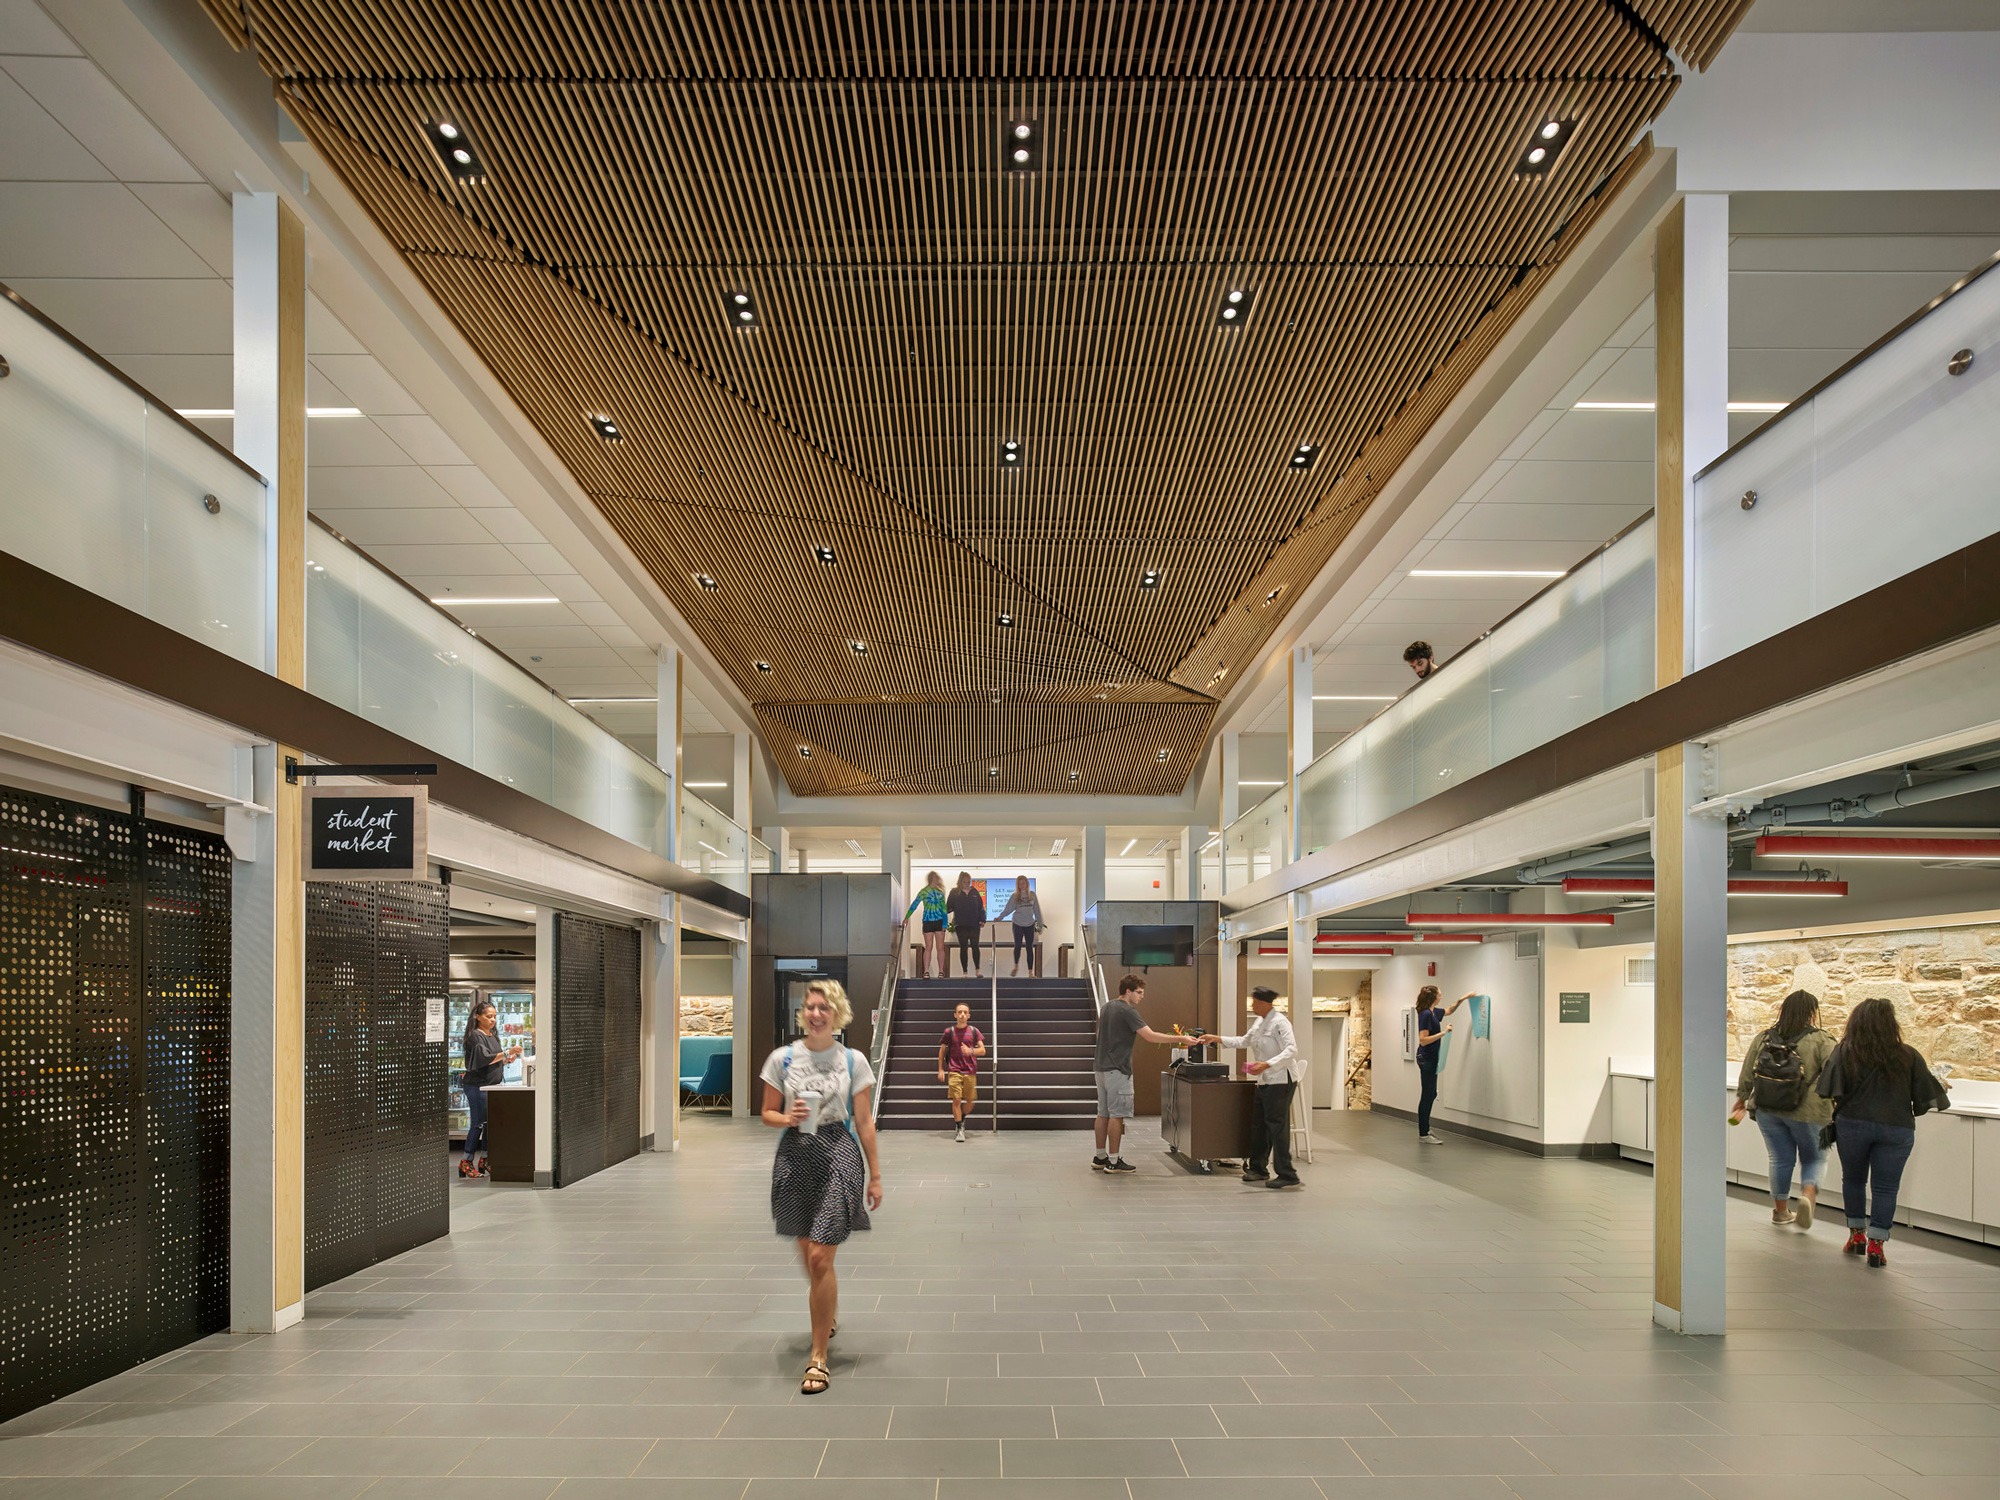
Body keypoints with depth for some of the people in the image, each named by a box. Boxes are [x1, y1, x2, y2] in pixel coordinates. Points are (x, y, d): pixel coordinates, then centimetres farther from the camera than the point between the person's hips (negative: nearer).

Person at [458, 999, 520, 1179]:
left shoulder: (492, 1035, 16)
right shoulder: (475, 1036, -11)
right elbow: (484, 1057, -24)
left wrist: (506, 1060, 4)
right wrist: (507, 1052, -29)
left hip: (492, 1085, 8)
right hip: (477, 1086, -8)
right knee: (478, 1123, -6)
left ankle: (484, 1160, 15)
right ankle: (465, 1163, 1)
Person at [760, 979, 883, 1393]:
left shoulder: (853, 1060, 0)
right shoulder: (782, 1058, 2)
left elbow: (864, 1121, 4)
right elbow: (768, 1113, 8)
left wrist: (875, 1175, 4)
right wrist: (788, 1118, -14)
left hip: (839, 1156, -2)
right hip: (795, 1155, 3)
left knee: (820, 1257, -10)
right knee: (807, 1253, 14)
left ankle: (819, 1356, 0)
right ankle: (828, 1314, 46)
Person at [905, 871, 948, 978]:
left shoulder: (940, 893, 9)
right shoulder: (923, 892, 1)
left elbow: (944, 909, 8)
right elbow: (914, 904, 2)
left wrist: (944, 925, 1)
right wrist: (906, 917, -4)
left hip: (939, 921, 2)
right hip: (928, 921, -2)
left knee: (940, 948, 0)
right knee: (928, 947, -4)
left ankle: (941, 972, 4)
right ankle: (926, 971, -2)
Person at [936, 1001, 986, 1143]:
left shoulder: (974, 1031, 3)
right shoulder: (949, 1031, 2)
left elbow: (983, 1051, 1)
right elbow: (942, 1051, 10)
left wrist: (970, 1051, -18)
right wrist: (940, 1069, 5)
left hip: (970, 1072, 1)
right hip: (954, 1071, -1)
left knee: (971, 1101, 5)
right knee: (956, 1100, -9)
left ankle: (961, 1120, 33)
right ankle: (960, 1129, 0)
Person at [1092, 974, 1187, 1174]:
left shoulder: (1107, 1008, 13)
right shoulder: (1127, 1011, -15)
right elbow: (1150, 1035, -21)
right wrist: (1179, 1039, -17)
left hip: (1102, 1067, 9)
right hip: (1117, 1069, -9)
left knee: (1103, 1113, 12)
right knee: (1117, 1115, -4)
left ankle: (1100, 1157, 16)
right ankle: (1113, 1161, -2)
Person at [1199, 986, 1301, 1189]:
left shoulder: (1279, 1022, -16)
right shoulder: (1259, 1022, 12)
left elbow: (1291, 1050, -25)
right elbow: (1245, 1041, 27)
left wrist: (1267, 1064, -33)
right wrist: (1218, 1039, 22)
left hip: (1281, 1080, -9)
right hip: (1265, 1081, 9)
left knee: (1277, 1126, -9)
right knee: (1258, 1124, 14)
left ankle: (1287, 1175, -5)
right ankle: (1257, 1168, 26)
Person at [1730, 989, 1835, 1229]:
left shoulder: (1763, 1038, 2)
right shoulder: (1821, 1041, -9)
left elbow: (1746, 1077, 5)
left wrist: (1740, 1103, 15)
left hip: (1767, 1110, 3)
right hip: (1808, 1113, -3)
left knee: (1780, 1159, 16)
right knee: (1814, 1158, 15)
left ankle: (1780, 1210, 23)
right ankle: (1808, 1195, -9)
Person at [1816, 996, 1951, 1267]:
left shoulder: (1844, 1052, -5)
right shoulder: (1908, 1056, -2)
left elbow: (1831, 1090, -10)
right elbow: (1927, 1094, 3)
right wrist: (1942, 1087, 26)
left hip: (1853, 1124, 0)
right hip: (1897, 1128, 0)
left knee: (1853, 1179, 19)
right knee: (1885, 1187, 7)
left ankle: (1857, 1235, 25)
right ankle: (1876, 1244, 5)